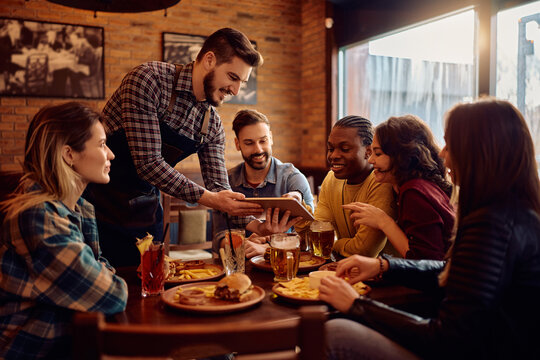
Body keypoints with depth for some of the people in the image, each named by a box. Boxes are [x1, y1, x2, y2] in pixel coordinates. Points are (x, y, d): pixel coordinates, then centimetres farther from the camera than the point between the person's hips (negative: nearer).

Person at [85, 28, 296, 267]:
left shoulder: (212, 125, -1)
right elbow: (148, 163, -25)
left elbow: (219, 190, 0)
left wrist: (253, 224, -16)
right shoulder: (148, 79, -19)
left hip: (144, 212, 5)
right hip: (99, 200, -5)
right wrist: (206, 197, -27)